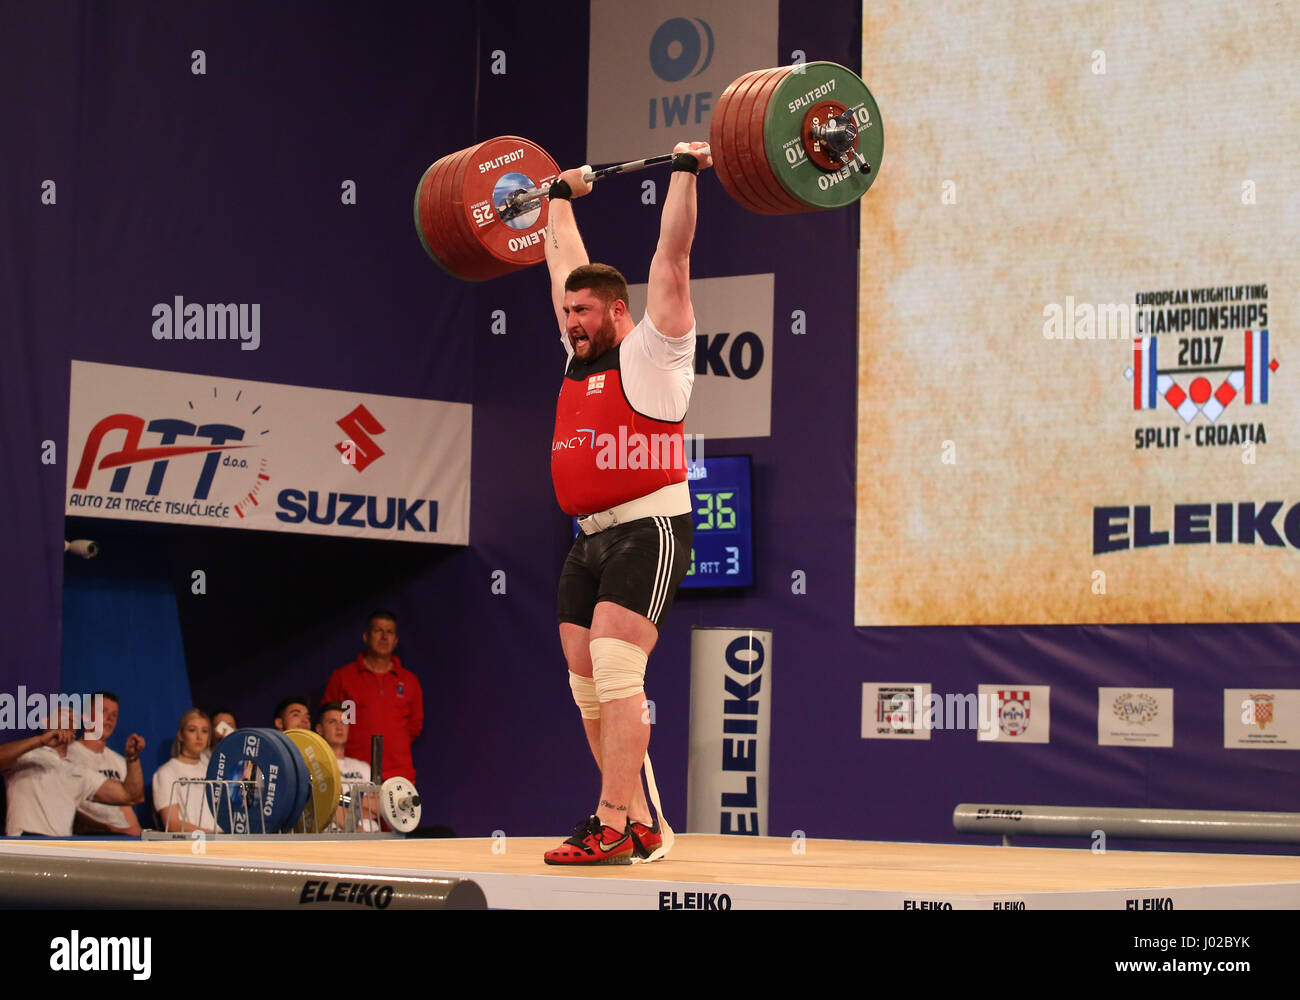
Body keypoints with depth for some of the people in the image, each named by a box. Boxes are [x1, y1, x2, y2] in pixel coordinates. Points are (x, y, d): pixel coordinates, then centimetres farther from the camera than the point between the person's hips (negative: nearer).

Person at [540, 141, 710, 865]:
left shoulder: (652, 350, -2)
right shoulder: (582, 357, 17)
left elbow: (672, 256, -7)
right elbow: (567, 264, 29)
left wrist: (685, 174, -5)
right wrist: (562, 199, 37)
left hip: (648, 532, -9)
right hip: (591, 539, 9)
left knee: (614, 670, -19)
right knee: (589, 686, 7)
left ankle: (613, 828, -21)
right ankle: (642, 825, 13)